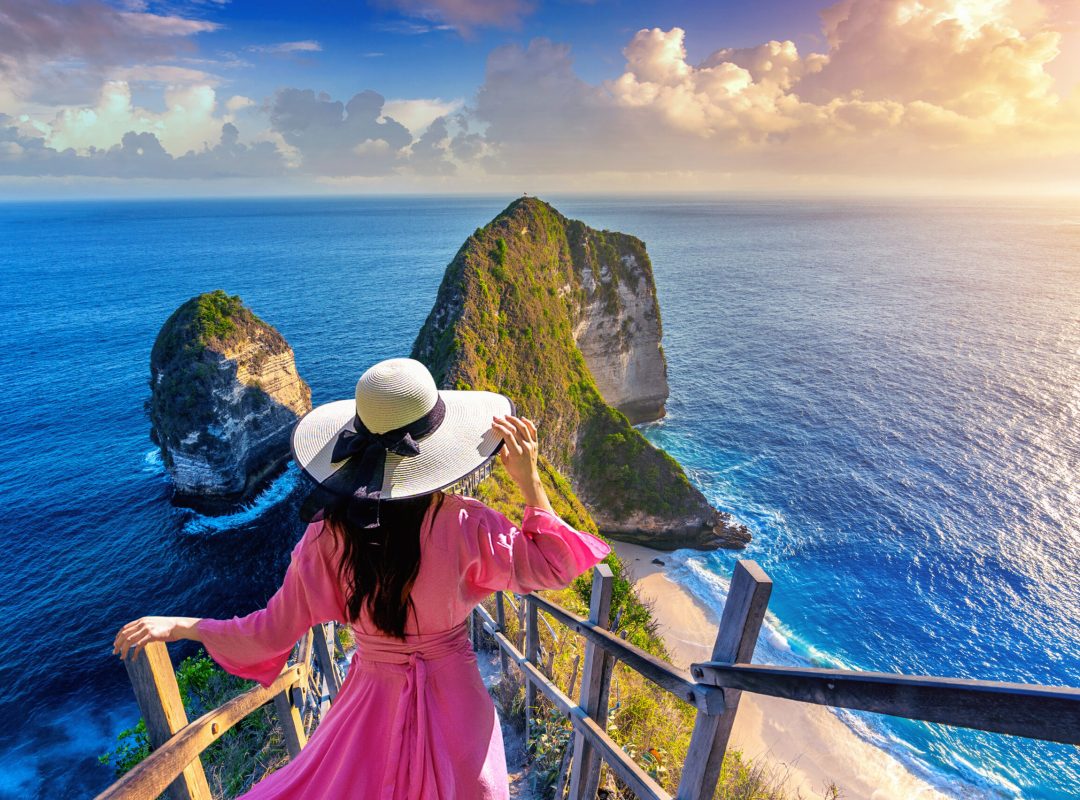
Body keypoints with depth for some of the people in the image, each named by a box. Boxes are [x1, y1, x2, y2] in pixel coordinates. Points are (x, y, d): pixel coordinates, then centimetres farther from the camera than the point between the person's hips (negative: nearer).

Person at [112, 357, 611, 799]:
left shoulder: (329, 535, -20)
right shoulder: (464, 524, -25)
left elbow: (273, 633, -10)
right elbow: (548, 566, -12)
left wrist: (178, 626, 5)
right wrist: (530, 482, -15)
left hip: (372, 704, 1)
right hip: (453, 702, 0)